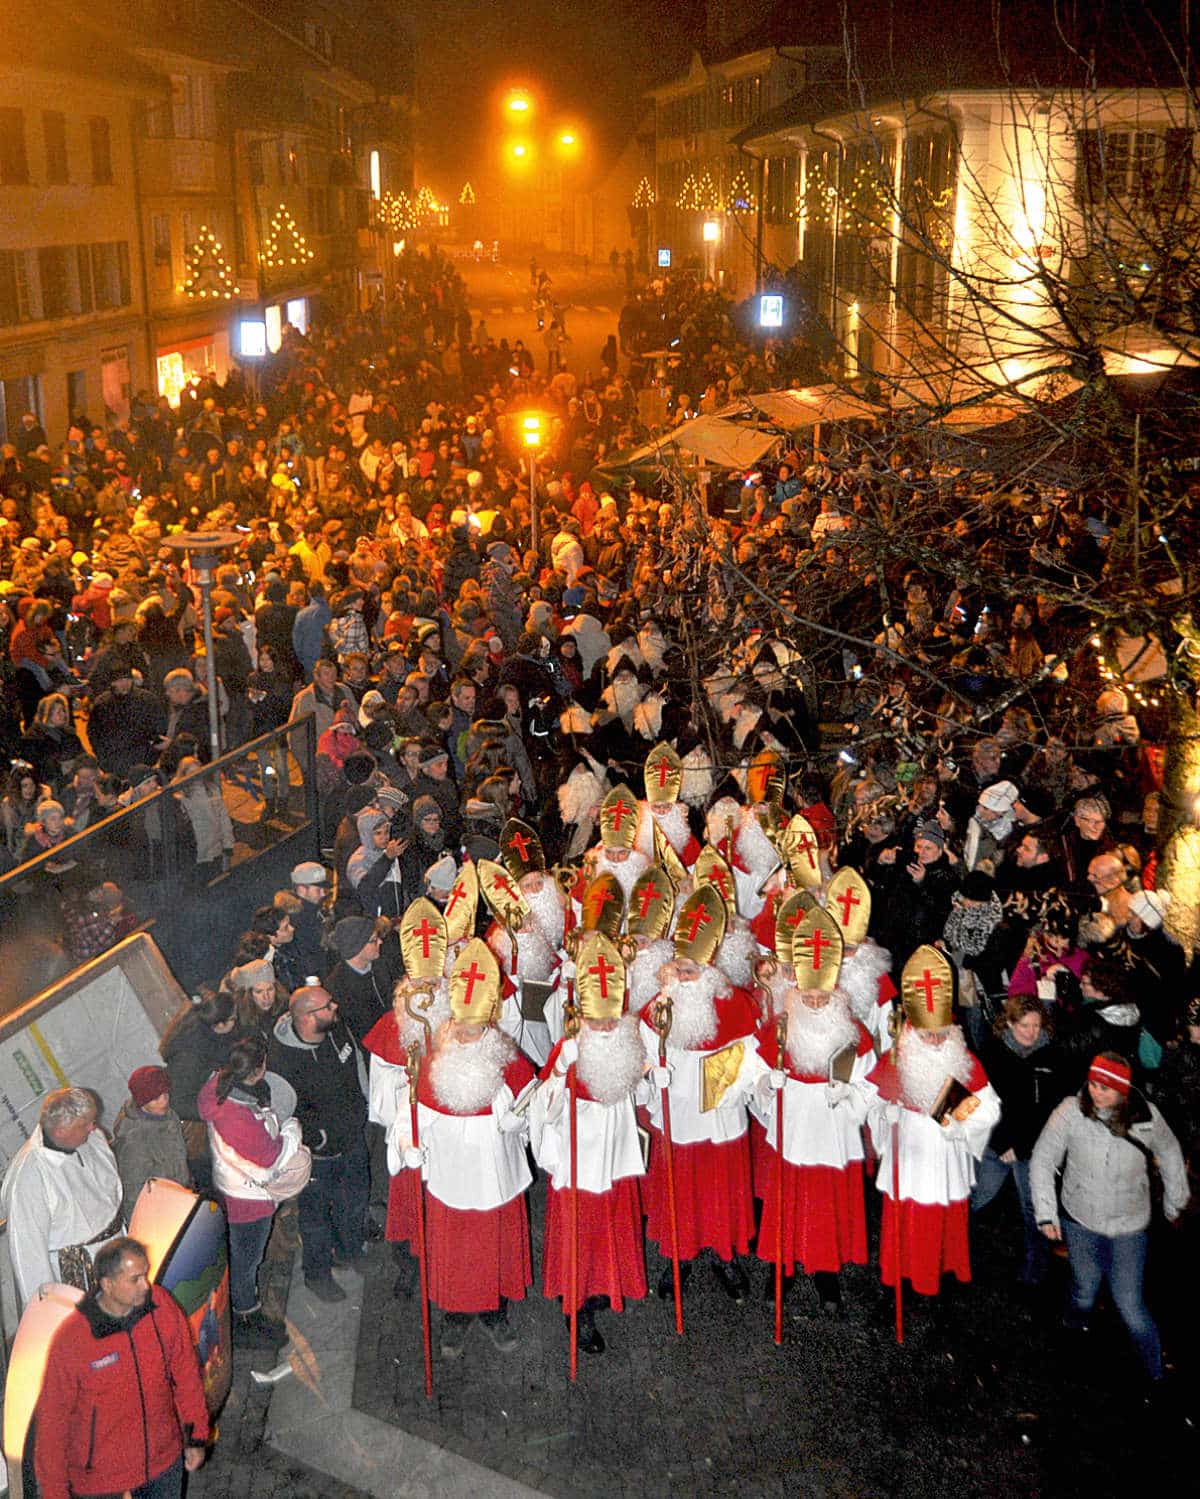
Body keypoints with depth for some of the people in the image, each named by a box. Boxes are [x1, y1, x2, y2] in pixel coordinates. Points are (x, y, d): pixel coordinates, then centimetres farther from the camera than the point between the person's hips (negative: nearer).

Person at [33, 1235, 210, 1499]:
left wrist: (196, 1436, 3)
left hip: (164, 1457, 3)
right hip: (100, 1477, -3)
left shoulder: (162, 1306, -15)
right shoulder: (71, 1339, -25)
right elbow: (52, 1418, -16)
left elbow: (186, 1373, -2)